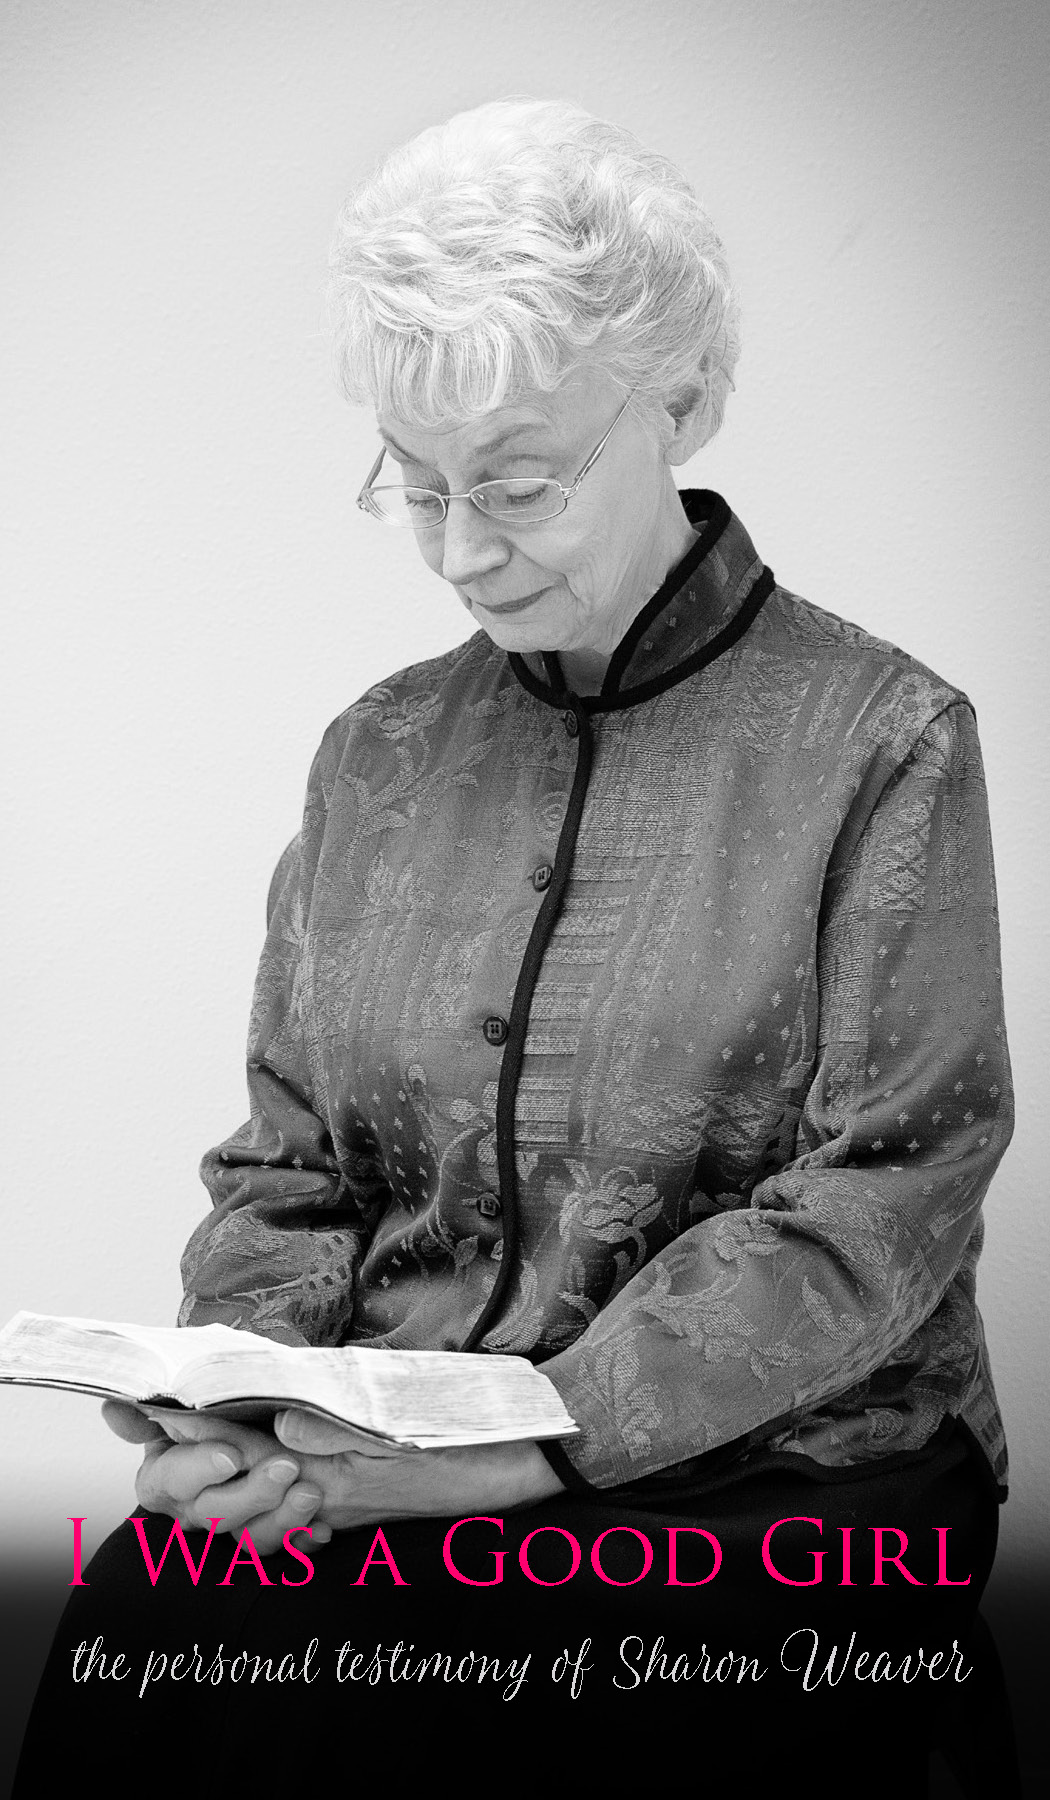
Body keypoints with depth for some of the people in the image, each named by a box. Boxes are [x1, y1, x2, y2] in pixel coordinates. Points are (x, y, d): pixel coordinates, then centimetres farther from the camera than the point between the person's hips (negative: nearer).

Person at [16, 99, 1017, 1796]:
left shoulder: (883, 743, -2)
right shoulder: (379, 753, 14)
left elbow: (884, 1204, -8)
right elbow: (289, 1169, 14)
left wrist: (543, 1436, -18)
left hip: (776, 1479, -3)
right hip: (372, 1472, 4)